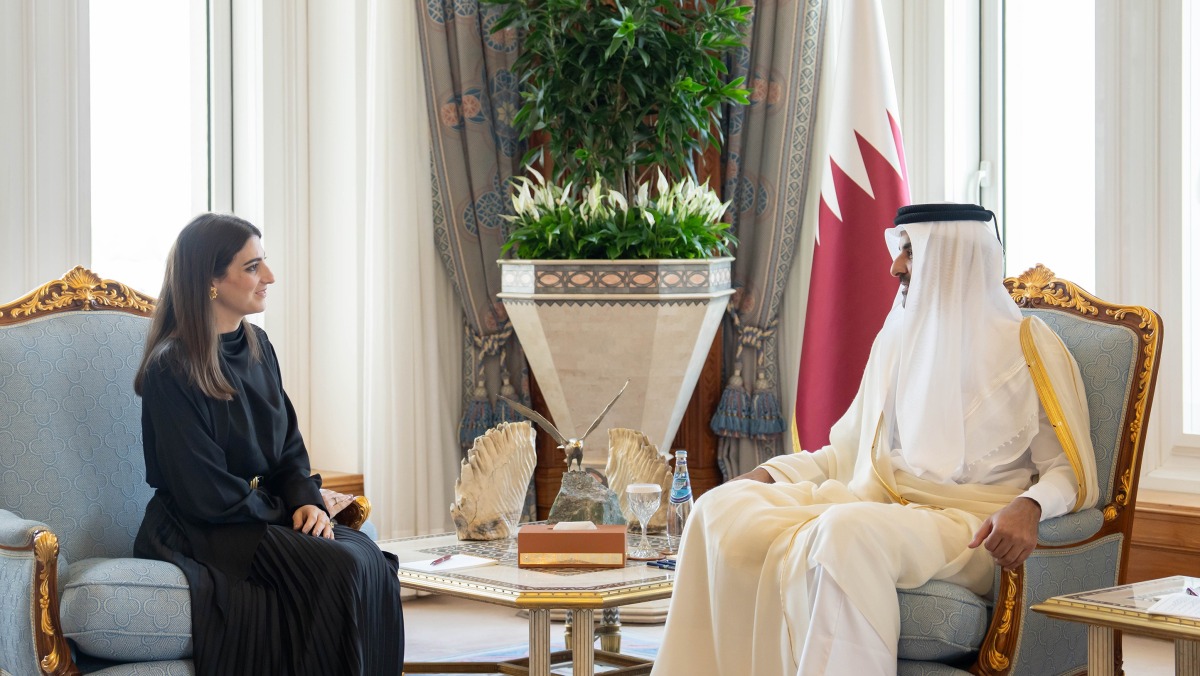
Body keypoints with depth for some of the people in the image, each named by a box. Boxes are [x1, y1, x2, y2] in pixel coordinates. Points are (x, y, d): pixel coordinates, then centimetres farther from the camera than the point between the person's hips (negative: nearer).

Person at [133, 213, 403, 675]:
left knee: (369, 560, -20)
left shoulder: (257, 346, 10)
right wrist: (283, 513, -6)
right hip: (200, 532, -7)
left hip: (262, 516, 7)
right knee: (340, 568, -28)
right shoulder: (171, 368, -15)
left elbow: (288, 445, 14)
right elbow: (206, 493, -16)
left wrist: (307, 501, -5)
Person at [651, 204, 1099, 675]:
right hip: (882, 507, 6)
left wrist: (1029, 506, -24)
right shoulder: (897, 340, 19)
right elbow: (848, 451, 24)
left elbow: (1070, 470, -2)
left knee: (848, 533, -39)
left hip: (970, 529, -6)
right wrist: (768, 473, 9)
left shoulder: (1028, 345, 1)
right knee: (721, 508, -15)